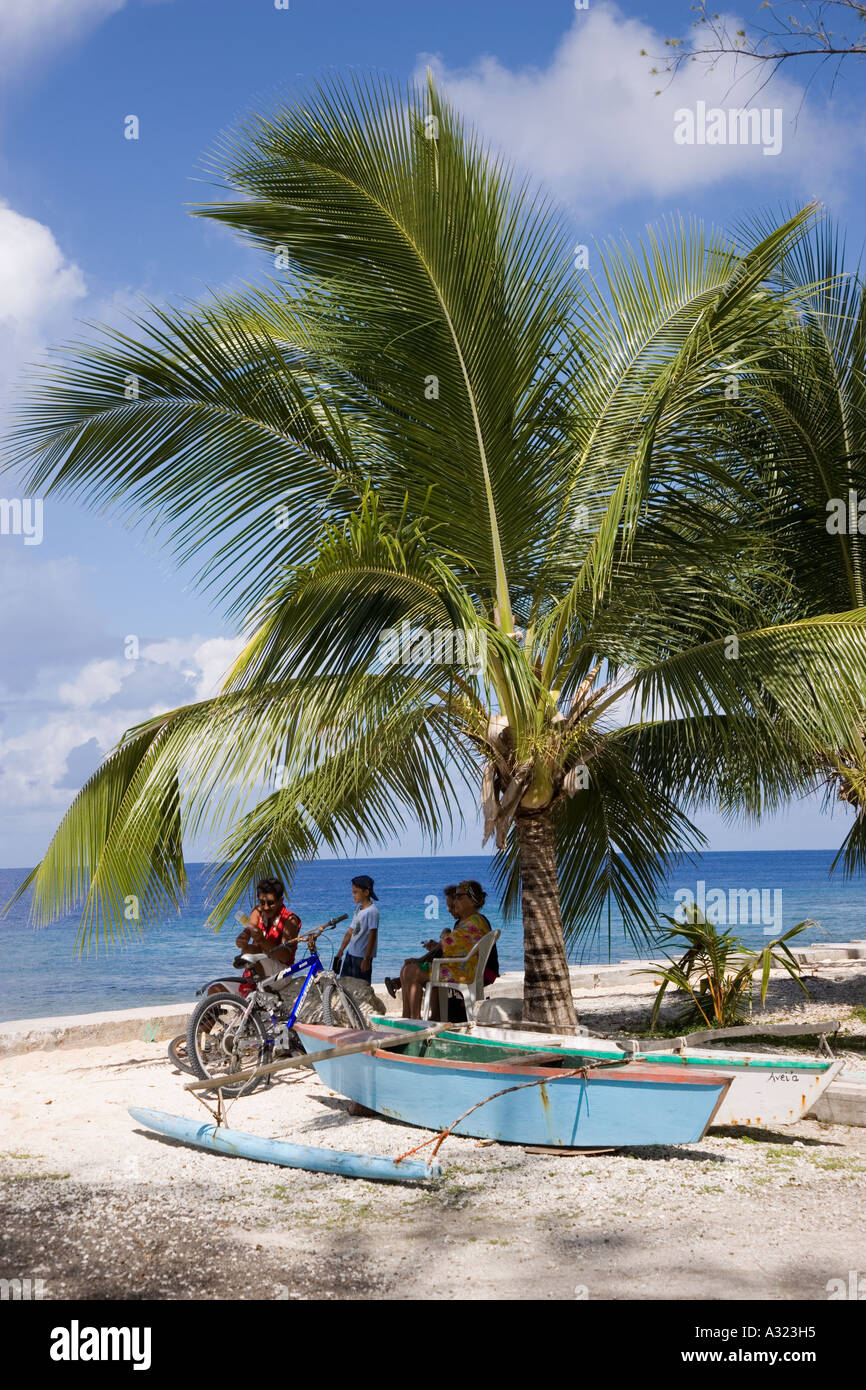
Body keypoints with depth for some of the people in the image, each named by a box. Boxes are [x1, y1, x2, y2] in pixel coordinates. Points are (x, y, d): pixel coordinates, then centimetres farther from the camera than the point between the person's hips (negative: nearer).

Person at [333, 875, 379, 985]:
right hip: (350, 953, 8)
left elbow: (372, 936, -19)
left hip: (362, 956, -8)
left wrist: (367, 959, -20)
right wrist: (340, 952, 17)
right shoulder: (358, 908, 10)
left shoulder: (372, 911, -15)